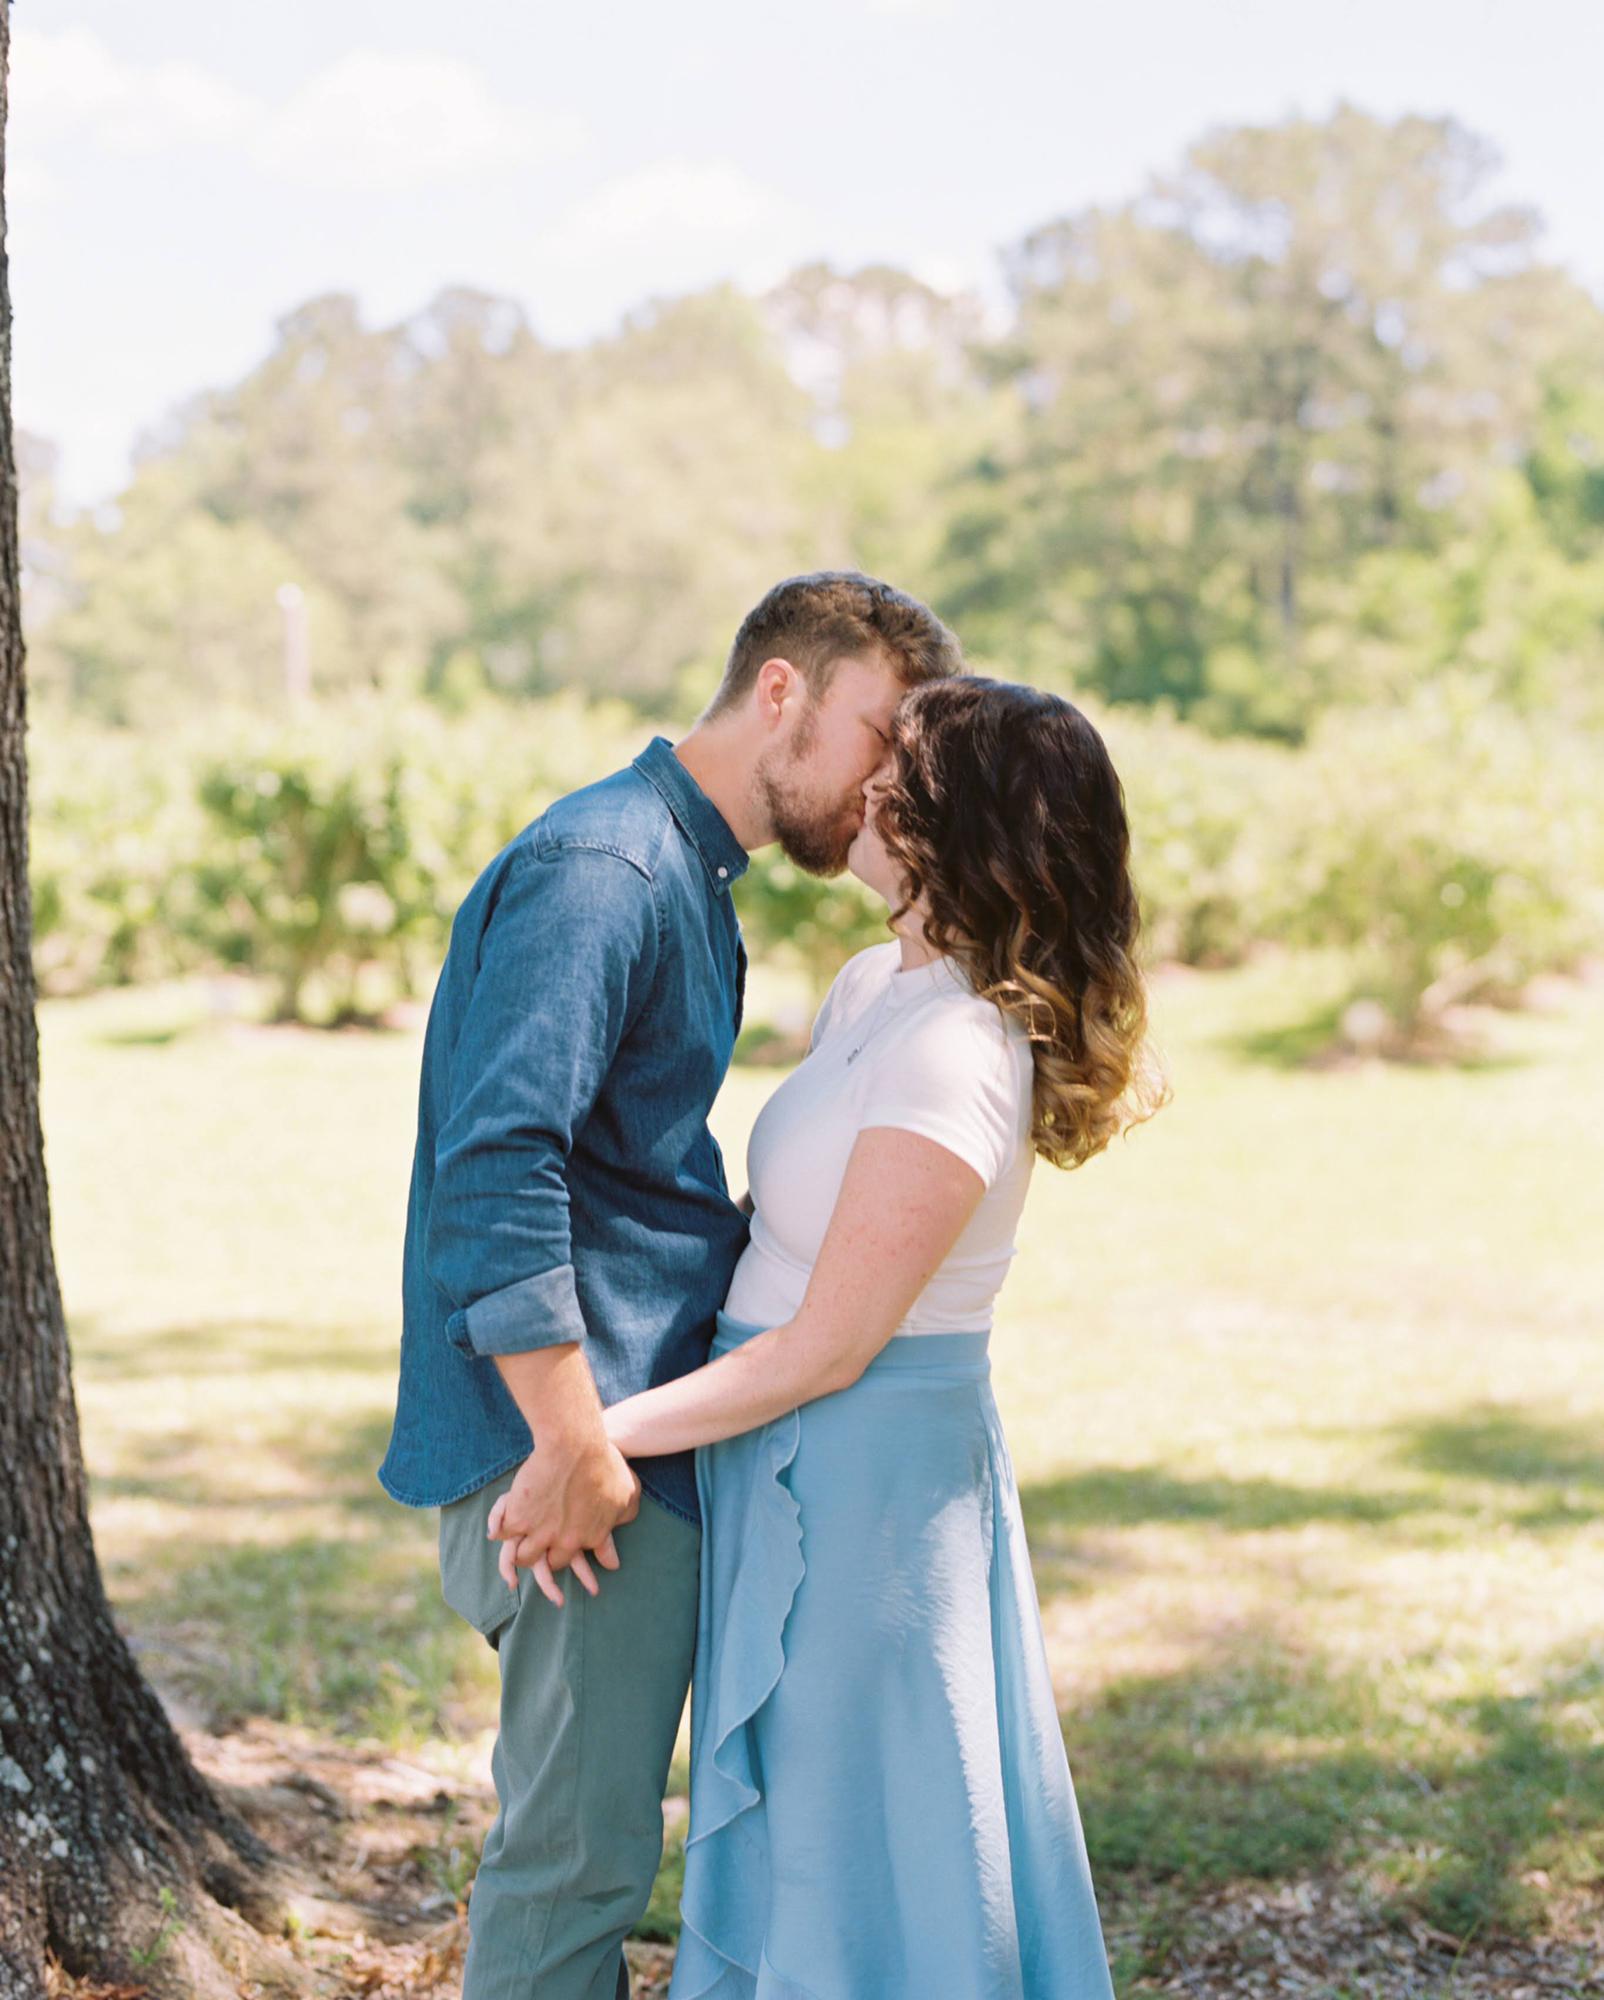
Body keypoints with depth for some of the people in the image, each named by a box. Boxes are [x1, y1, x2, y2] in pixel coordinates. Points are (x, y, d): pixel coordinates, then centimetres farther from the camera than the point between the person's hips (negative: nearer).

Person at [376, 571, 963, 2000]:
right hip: (593, 1450, -10)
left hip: (646, 1428, 10)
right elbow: (497, 1168, -25)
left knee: (592, 1836, 17)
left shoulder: (691, 880, 18)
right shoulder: (600, 867, -15)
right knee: (579, 1845, -2)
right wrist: (573, 1445, -24)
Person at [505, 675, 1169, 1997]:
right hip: (808, 1473, 9)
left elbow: (828, 1346, -22)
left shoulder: (952, 1054, -23)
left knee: (858, 1854, 4)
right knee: (800, 1835, 20)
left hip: (866, 1467, -9)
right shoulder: (872, 989, 6)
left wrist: (596, 1437, -19)